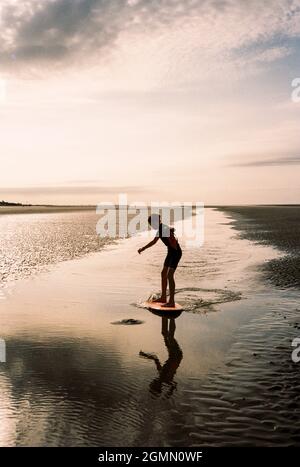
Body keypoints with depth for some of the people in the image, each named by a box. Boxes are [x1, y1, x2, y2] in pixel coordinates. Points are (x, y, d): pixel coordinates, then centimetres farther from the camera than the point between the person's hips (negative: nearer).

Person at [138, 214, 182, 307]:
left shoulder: (166, 229, -21)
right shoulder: (160, 229, 8)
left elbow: (174, 246, -25)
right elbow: (154, 241, 25)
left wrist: (172, 238, -43)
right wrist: (143, 248, 32)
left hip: (176, 253, -10)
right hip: (171, 253, 10)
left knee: (170, 276, -13)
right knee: (164, 274, 16)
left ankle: (171, 302, -10)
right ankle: (163, 297, 28)